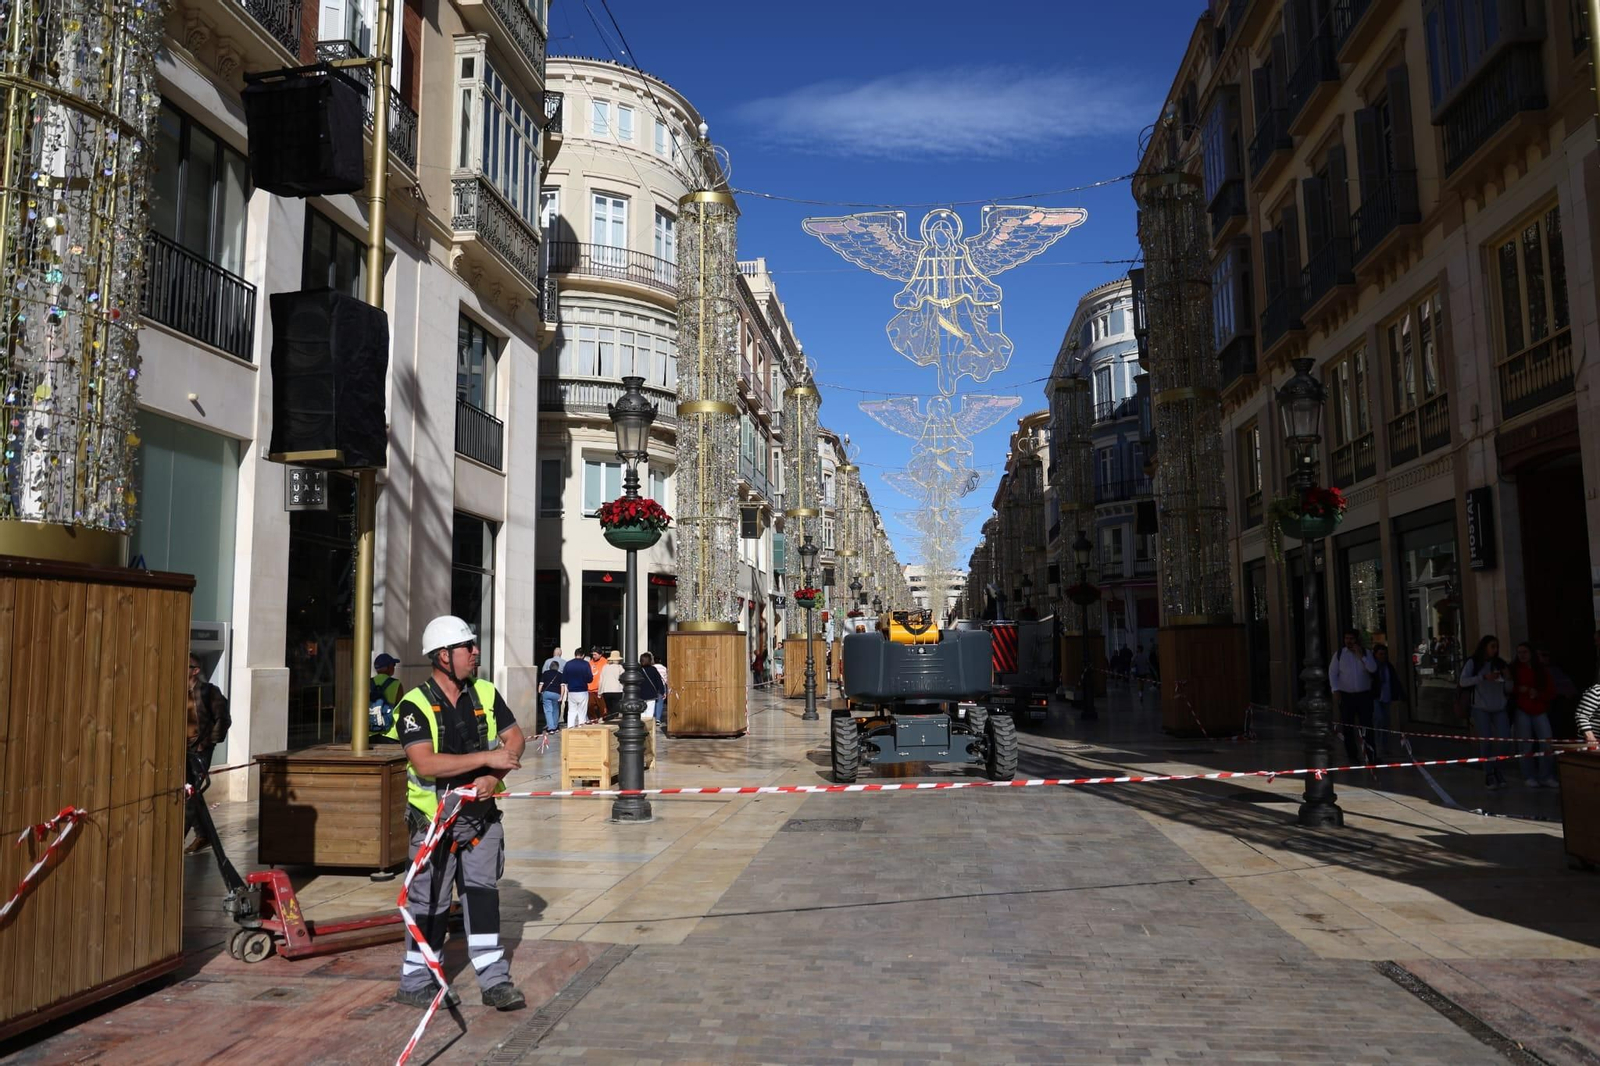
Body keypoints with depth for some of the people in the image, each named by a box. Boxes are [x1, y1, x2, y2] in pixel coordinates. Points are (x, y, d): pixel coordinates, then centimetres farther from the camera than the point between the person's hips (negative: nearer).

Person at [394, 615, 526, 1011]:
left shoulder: (485, 693, 3)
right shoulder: (416, 704, -13)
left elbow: (515, 738, 1)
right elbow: (425, 764, -24)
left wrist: (494, 777, -17)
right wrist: (486, 758, -24)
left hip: (481, 813, 4)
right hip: (435, 816, -4)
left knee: (483, 892, 6)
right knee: (431, 901, 5)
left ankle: (494, 980, 12)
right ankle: (415, 983, 22)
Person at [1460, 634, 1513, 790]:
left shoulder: (1499, 663, 9)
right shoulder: (1473, 662, -1)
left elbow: (1508, 689, 11)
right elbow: (1463, 681, -13)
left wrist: (1508, 679, -10)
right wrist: (1483, 677, -21)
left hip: (1499, 708, 3)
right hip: (1480, 708, -3)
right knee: (1485, 741, -2)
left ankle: (1497, 769, 22)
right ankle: (1489, 774, 9)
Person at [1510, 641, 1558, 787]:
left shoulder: (1541, 671, 10)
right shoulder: (1513, 670, 4)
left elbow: (1551, 692, 8)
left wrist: (1538, 694, -10)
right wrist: (1518, 690, -14)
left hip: (1539, 711, 2)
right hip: (1522, 711, -2)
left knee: (1547, 742, -6)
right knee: (1525, 744, -1)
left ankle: (1547, 777, 1)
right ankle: (1529, 777, 4)